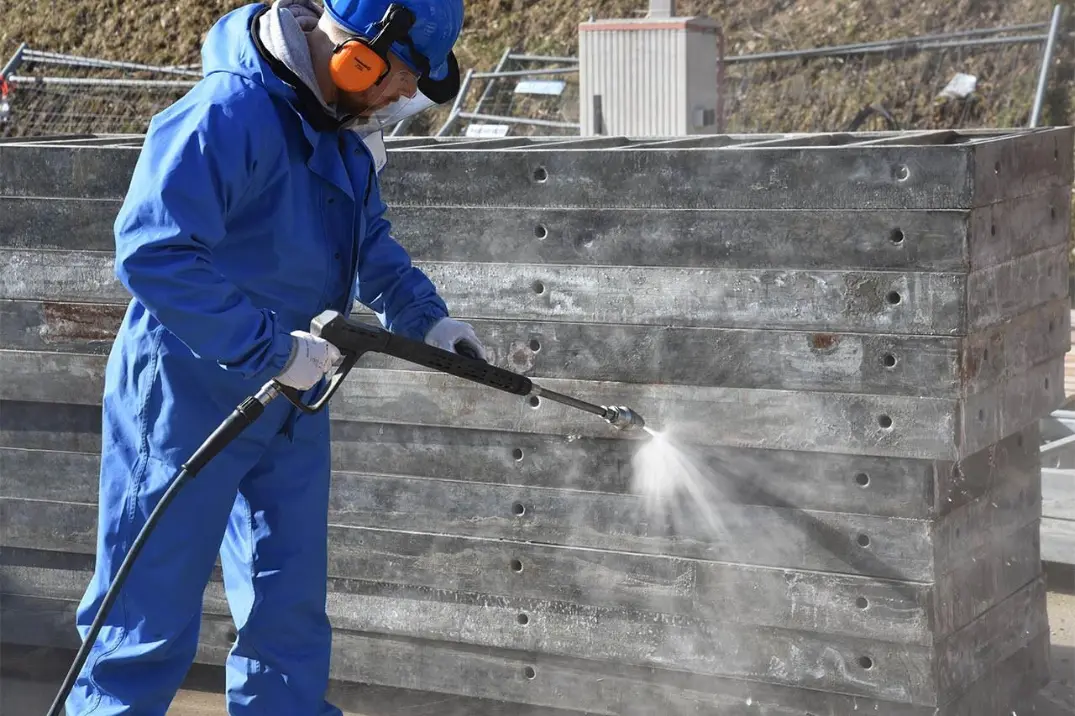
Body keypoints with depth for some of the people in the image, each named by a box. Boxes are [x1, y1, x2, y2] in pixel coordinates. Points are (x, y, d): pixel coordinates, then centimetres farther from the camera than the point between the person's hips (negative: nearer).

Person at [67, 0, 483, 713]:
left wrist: (427, 315, 7)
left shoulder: (346, 125, 3)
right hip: (191, 398, -8)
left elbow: (371, 240, 21)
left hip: (291, 399, 9)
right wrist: (273, 349, -30)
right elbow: (153, 254, -33)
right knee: (154, 612, 1)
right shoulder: (229, 114, -27)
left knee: (291, 608, 16)